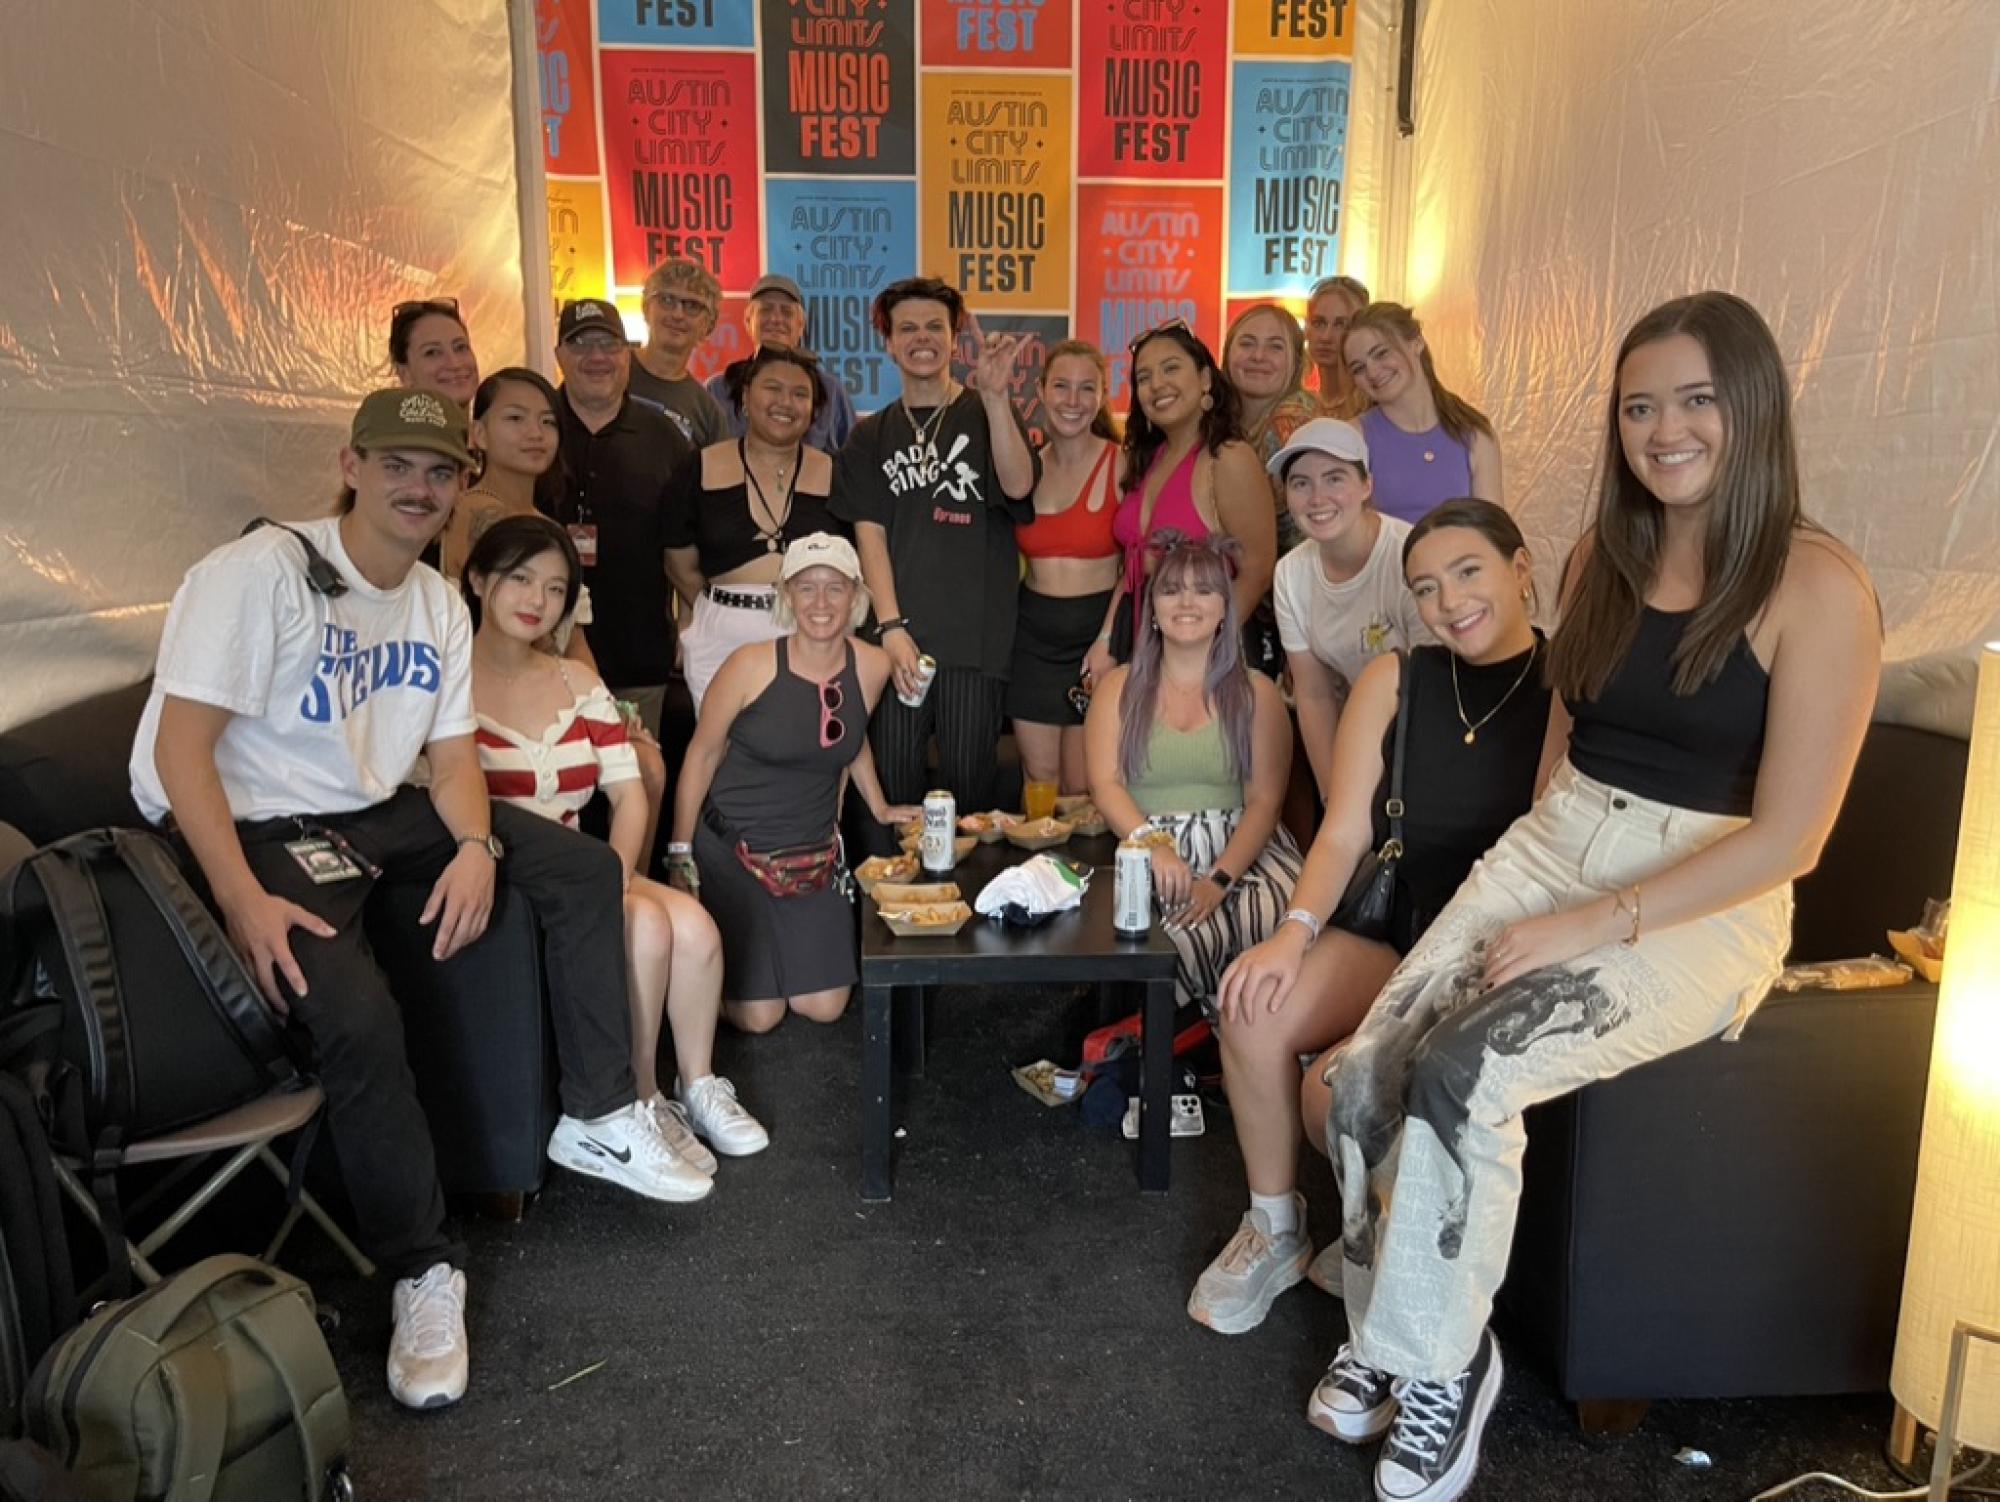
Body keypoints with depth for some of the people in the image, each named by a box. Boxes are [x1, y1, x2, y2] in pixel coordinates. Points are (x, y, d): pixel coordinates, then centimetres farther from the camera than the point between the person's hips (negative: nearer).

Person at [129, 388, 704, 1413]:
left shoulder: (439, 605, 7)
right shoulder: (261, 572, -15)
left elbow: (453, 751, 7)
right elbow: (180, 746, -19)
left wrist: (477, 845, -15)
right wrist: (243, 897, -28)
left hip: (382, 813, 7)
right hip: (260, 828, -7)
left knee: (584, 868, -4)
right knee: (357, 1016, -30)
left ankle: (595, 1116, 6)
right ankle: (422, 1269, -10)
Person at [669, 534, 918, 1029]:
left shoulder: (873, 667, -6)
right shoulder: (751, 666, -18)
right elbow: (702, 755, -8)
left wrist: (879, 807, 21)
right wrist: (681, 855, -7)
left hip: (815, 853, 4)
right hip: (732, 848, -4)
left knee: (825, 1008, 5)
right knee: (758, 1016, -1)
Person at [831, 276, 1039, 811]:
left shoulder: (987, 415, 10)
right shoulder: (872, 436, 15)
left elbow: (1018, 486, -9)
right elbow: (869, 532, 4)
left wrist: (995, 395, -19)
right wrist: (891, 625, -8)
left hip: (976, 635, -1)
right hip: (895, 634, 2)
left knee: (967, 780, 0)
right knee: (893, 779, 0)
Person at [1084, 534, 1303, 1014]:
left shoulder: (1255, 692, 11)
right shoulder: (1119, 688, 13)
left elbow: (1265, 799, 1)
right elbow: (1105, 785, 0)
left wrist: (1219, 880, -16)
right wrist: (1154, 846, -21)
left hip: (1240, 850, 1)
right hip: (1147, 852, -1)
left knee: (1284, 921, -32)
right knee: (1188, 936, -34)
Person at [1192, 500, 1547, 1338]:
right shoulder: (1394, 681, 5)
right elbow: (1344, 835, 2)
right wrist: (1295, 932, -15)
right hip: (1404, 936, 4)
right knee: (1253, 1011, -22)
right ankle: (1273, 1229, 4)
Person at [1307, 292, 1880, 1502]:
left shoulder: (1819, 588, -11)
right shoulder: (1603, 557, 8)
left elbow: (1788, 837, -14)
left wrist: (1592, 926, -19)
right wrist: (1541, 884, 1)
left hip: (1705, 910, -5)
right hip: (1548, 854, 5)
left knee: (1461, 1074, -28)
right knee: (1364, 1075, -15)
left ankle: (1436, 1363, -2)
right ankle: (1391, 1336, 10)